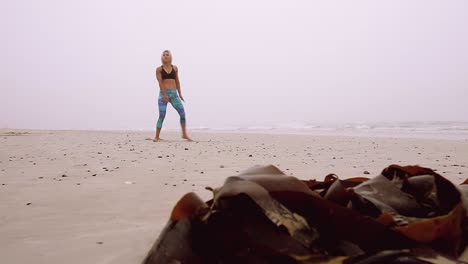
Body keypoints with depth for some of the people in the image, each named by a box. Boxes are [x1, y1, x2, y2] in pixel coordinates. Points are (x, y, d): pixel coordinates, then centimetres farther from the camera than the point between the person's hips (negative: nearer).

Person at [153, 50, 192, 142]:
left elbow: (177, 81, 14)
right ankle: (157, 136, 4)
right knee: (162, 115, -8)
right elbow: (160, 82, -8)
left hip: (174, 93, 3)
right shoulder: (159, 69, 2)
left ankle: (184, 134, 8)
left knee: (182, 113, -5)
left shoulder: (175, 68, 12)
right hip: (163, 93, -3)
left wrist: (180, 94, 12)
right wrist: (164, 95, -18)